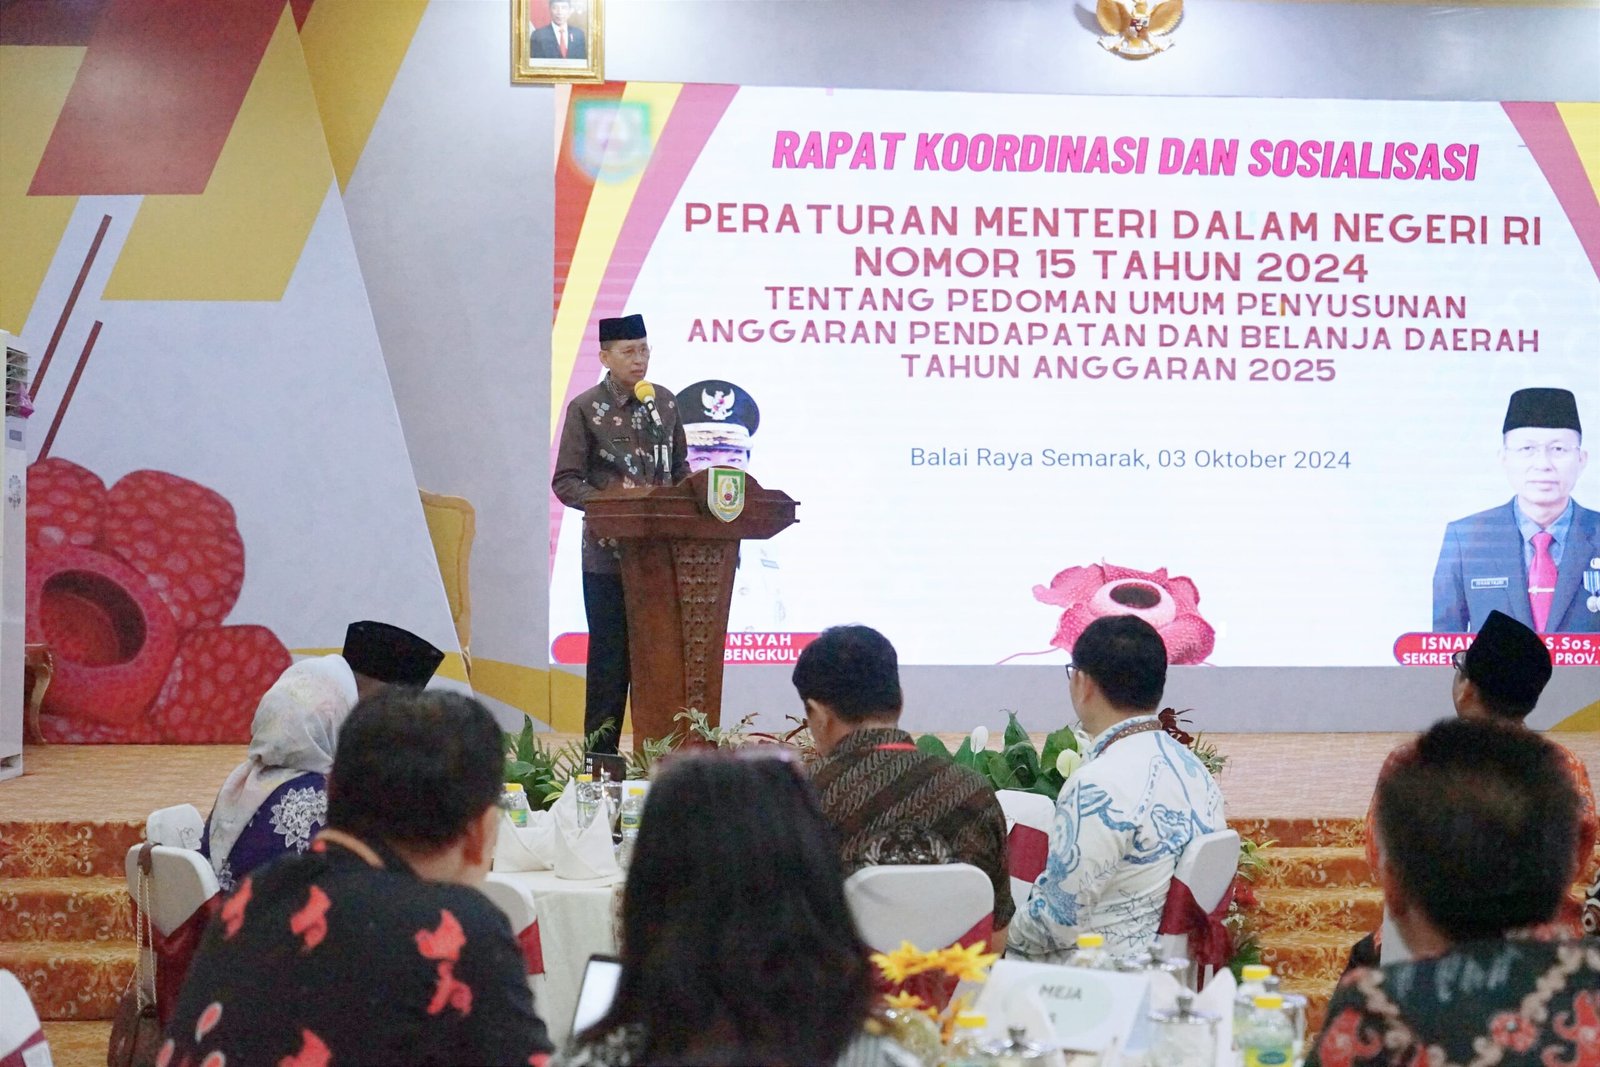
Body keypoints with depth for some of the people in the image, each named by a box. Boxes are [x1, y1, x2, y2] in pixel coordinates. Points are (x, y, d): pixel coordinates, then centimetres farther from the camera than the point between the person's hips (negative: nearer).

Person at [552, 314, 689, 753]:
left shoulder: (664, 402, 10)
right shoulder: (586, 408, -3)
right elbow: (565, 482, -5)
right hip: (609, 554, -4)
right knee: (610, 655, 1)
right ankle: (601, 756, 8)